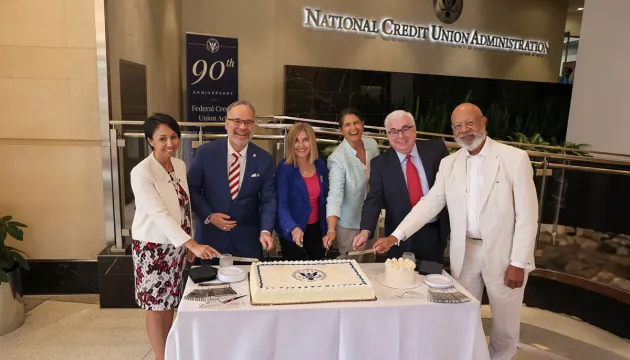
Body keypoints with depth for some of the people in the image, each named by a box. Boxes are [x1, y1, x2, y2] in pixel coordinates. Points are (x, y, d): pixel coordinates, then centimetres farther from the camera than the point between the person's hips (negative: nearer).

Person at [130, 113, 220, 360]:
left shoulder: (180, 165, 0)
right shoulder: (141, 172, -21)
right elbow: (159, 214, -28)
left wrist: (189, 243, 10)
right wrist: (193, 244, -35)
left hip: (176, 244, 6)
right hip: (152, 246, -6)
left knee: (170, 302, 18)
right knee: (156, 305, 8)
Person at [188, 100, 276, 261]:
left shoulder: (264, 159, -3)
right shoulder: (205, 152, -6)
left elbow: (268, 199, -3)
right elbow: (192, 190, -1)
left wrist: (266, 230, -17)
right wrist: (209, 216, -14)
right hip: (211, 237, -1)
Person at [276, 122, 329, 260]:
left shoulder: (320, 166, 0)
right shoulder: (284, 168, -15)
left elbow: (324, 200, 9)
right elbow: (281, 204, -22)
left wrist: (329, 229, 7)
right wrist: (294, 228, -38)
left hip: (316, 229, 5)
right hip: (292, 232, -4)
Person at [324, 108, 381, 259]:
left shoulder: (372, 145, -8)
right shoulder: (338, 158, -26)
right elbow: (335, 194, -34)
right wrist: (331, 230, -44)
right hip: (349, 222, -5)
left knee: (369, 262, 22)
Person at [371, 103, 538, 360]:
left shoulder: (515, 158, -9)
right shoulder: (449, 164, 2)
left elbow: (527, 215, -9)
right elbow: (429, 204, -1)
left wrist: (518, 262, -12)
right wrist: (395, 237, -12)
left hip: (503, 254, -2)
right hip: (465, 252, 3)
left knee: (505, 325, 12)